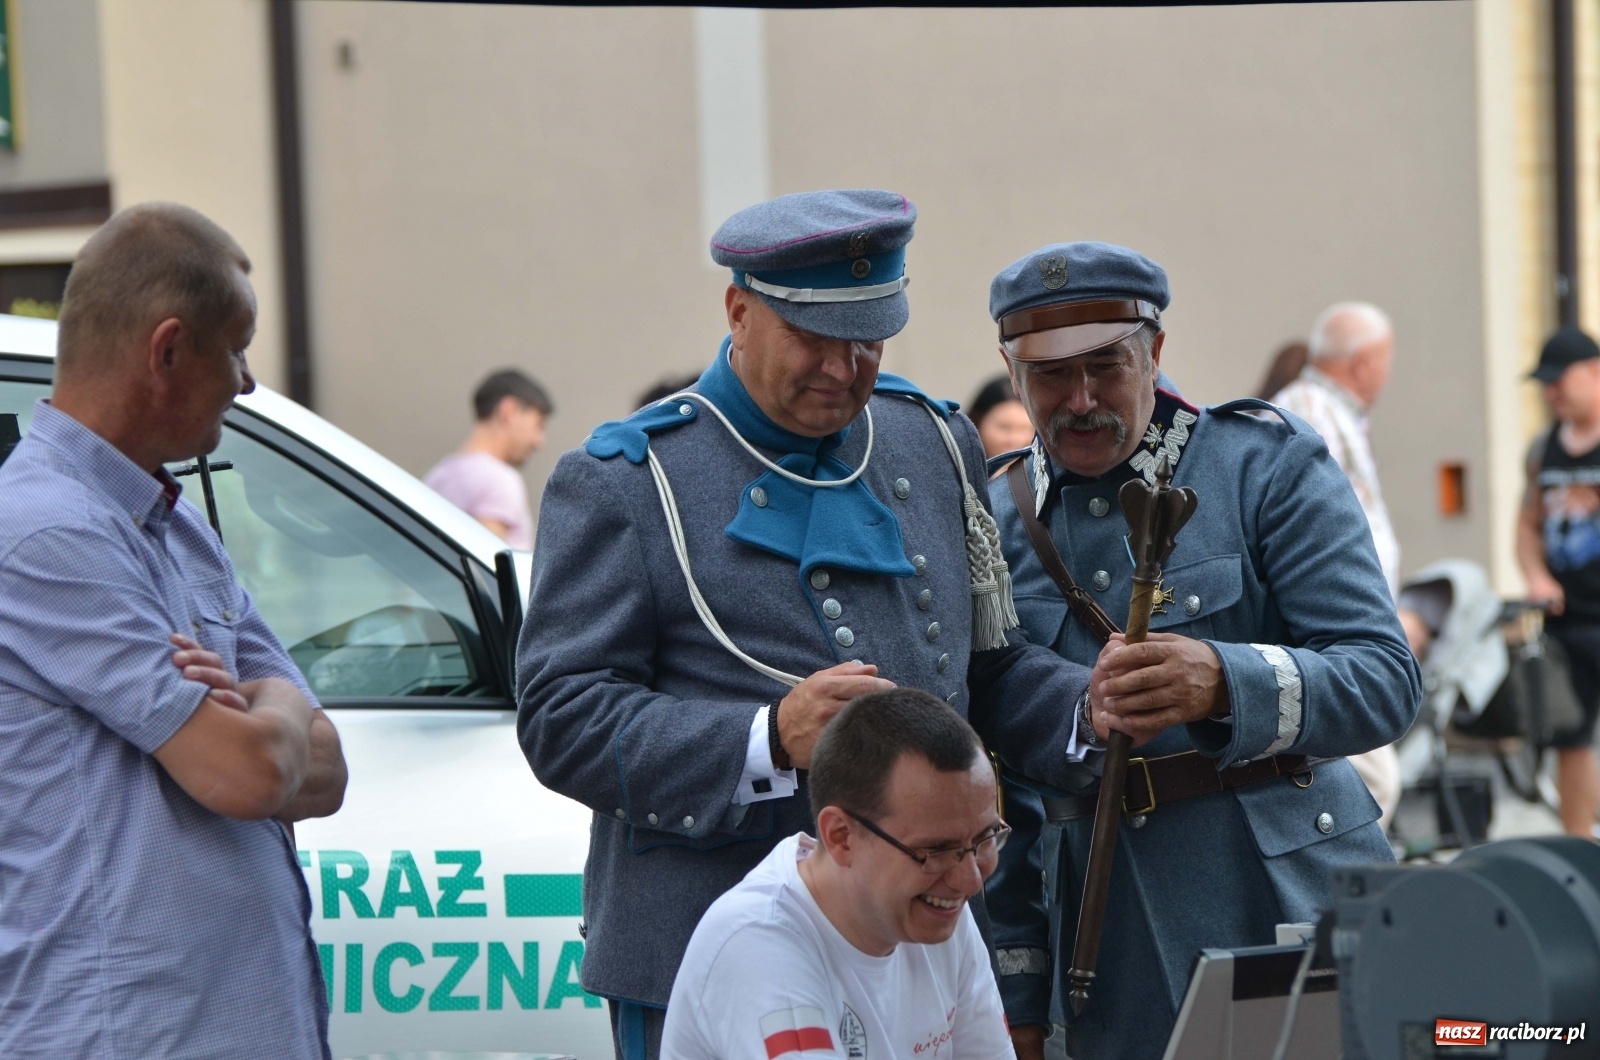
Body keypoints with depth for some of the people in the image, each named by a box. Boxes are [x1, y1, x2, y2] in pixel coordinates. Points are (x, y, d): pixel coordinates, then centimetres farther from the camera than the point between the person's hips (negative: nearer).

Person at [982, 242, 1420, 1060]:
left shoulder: (1268, 464, -2)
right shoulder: (992, 524, 7)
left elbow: (1386, 681, -13)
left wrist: (1224, 683, -31)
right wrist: (1014, 993, 8)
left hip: (1293, 906, -3)